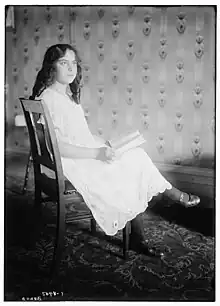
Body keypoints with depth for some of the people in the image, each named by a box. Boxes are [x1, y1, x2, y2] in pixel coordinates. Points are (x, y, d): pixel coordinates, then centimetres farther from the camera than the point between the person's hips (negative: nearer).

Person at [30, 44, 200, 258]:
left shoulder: (69, 95, 15)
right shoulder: (47, 98, -15)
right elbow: (57, 146, -22)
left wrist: (103, 147, 2)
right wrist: (97, 153, -24)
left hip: (86, 155, 9)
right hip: (69, 165, -9)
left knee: (135, 158, -4)